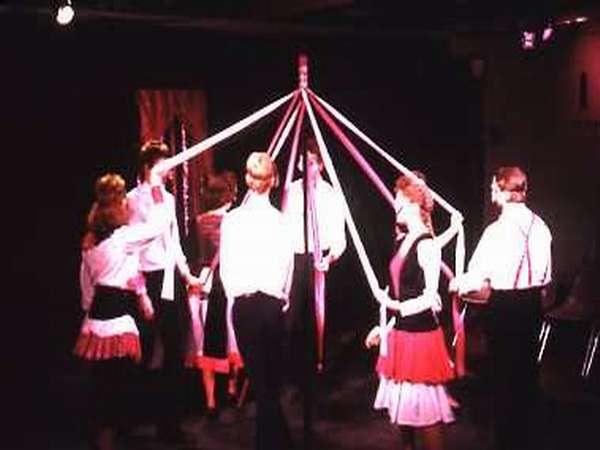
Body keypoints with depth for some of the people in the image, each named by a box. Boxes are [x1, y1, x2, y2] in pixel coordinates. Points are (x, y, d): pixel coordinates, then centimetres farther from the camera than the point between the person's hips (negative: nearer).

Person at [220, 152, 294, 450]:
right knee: (272, 377, 12)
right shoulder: (281, 220, -5)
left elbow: (226, 266, -2)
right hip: (273, 302, 1)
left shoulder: (231, 219, -5)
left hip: (243, 303, 0)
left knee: (258, 377, 4)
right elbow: (287, 266, 0)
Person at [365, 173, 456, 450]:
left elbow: (430, 298, -18)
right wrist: (385, 327, 15)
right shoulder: (404, 241, 11)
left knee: (424, 409, -1)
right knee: (402, 406, 17)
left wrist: (396, 306, -28)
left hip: (421, 333, -9)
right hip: (401, 333, 9)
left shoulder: (427, 245, -15)